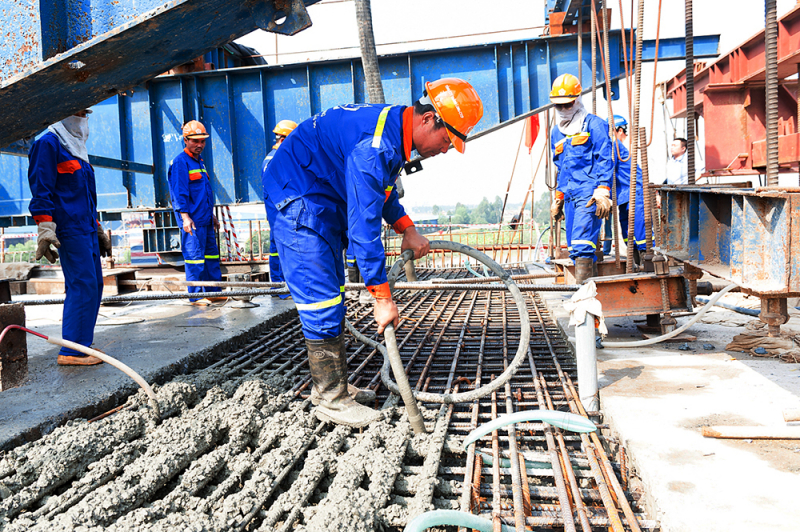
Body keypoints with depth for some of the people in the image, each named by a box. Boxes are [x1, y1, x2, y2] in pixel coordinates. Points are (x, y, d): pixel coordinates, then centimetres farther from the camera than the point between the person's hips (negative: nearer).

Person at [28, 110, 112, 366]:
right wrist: (45, 228, -20)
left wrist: (98, 229, 29)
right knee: (82, 285, -13)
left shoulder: (76, 147, 24)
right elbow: (41, 190, -12)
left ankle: (81, 344, 16)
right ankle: (71, 351, -8)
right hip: (69, 229, -9)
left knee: (93, 285, 8)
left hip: (86, 229, 9)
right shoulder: (48, 143, -4)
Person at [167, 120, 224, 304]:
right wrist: (185, 216, -22)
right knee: (194, 256, -7)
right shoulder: (180, 162, -8)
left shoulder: (199, 162, 20)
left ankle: (213, 292, 19)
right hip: (192, 221, -9)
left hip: (205, 220, 9)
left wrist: (212, 215, 25)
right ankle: (195, 296, -1)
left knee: (211, 255, 11)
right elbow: (179, 192, -15)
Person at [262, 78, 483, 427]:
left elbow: (381, 190, 17)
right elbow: (363, 227, -31)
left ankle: (329, 383, 24)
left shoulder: (394, 128, 1)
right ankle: (332, 400, -3)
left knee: (331, 295, 13)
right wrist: (382, 297, -27)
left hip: (324, 198, 11)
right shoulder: (375, 145, -30)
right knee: (321, 297, -12)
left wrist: (407, 229, 2)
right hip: (296, 198, -11)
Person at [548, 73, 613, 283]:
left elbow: (604, 160, -5)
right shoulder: (557, 133, 22)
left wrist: (602, 192, -15)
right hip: (570, 195, 7)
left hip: (589, 193, -7)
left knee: (581, 242, -20)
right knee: (574, 245, 4)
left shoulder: (593, 125, 3)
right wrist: (558, 198, 25)